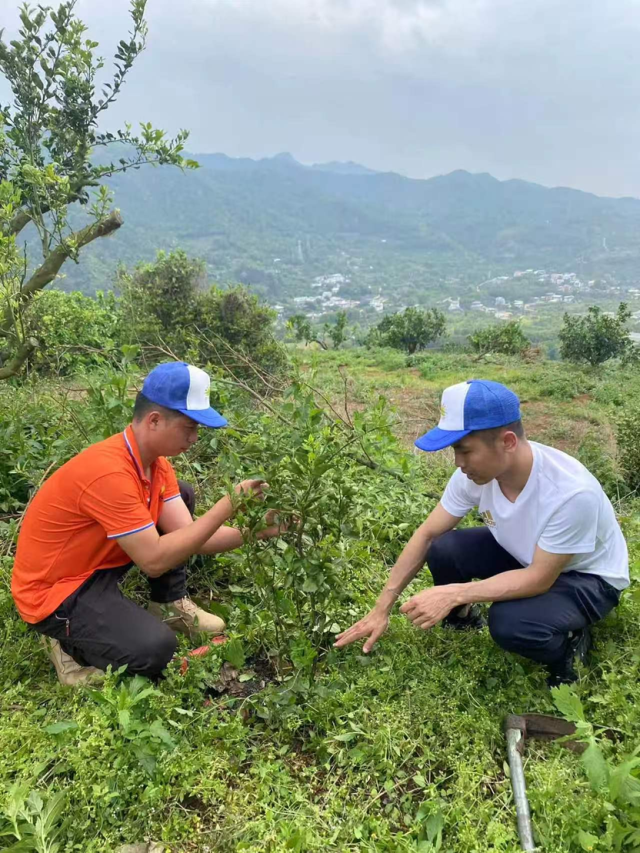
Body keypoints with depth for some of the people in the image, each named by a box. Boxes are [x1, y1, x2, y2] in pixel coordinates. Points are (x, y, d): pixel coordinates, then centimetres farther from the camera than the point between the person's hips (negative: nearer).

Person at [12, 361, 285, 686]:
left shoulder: (154, 459, -4)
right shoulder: (109, 472, -33)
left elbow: (187, 533, -6)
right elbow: (155, 560, -32)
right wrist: (226, 507, -31)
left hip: (98, 561, 9)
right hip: (54, 592, -9)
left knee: (182, 494, 5)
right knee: (155, 648, -27)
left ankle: (170, 606, 12)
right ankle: (69, 640, 2)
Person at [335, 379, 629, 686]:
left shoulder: (571, 492, -38)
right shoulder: (474, 472, -22)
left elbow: (539, 579, -29)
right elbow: (427, 534, -13)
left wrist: (454, 594, -37)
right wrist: (381, 609, -13)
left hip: (587, 576, -5)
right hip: (523, 554, 5)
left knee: (509, 622, -33)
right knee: (443, 550, -20)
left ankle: (569, 643, 1)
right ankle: (462, 620, 11)